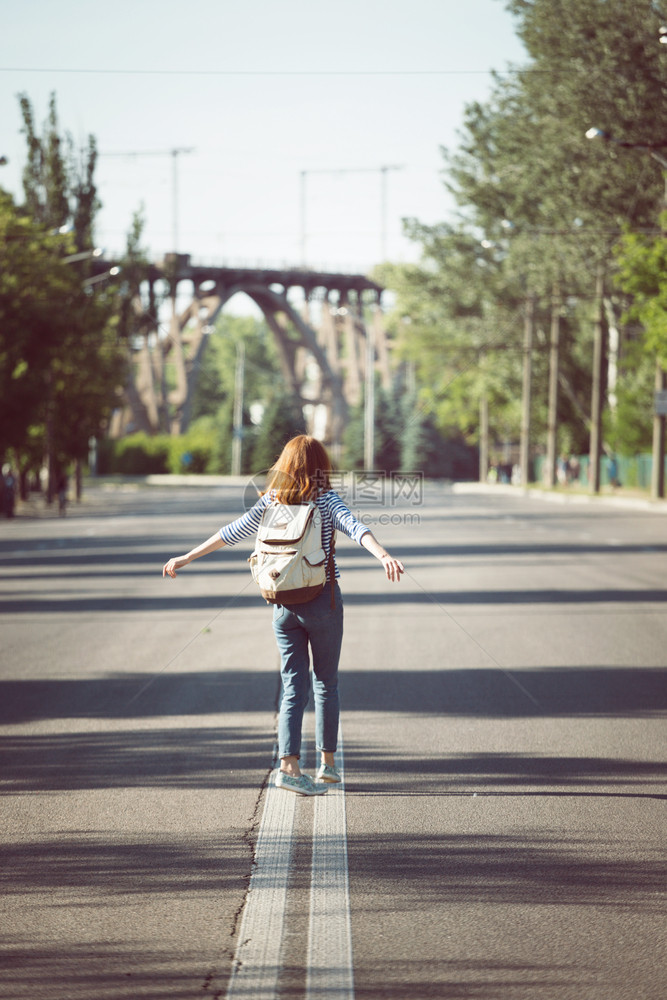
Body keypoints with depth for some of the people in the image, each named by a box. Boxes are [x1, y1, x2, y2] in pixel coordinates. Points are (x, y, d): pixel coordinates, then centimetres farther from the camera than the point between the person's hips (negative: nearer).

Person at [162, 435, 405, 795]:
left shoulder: (270, 502, 4)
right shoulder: (325, 499, -6)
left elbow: (230, 533, 6)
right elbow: (354, 527, -23)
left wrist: (185, 558, 13)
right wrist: (383, 556, -36)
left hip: (283, 604, 3)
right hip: (322, 600, -3)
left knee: (293, 686, 3)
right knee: (325, 682, 12)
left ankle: (288, 765, -10)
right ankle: (327, 763, 16)